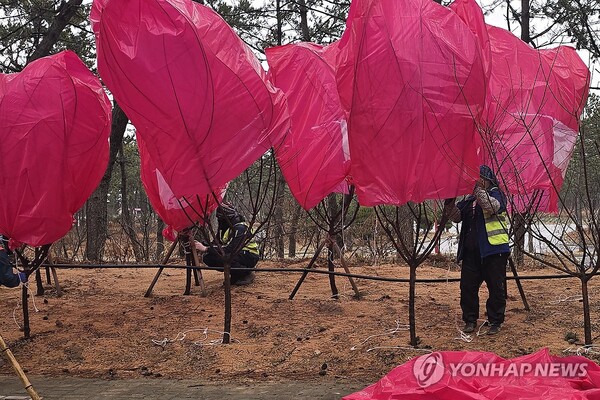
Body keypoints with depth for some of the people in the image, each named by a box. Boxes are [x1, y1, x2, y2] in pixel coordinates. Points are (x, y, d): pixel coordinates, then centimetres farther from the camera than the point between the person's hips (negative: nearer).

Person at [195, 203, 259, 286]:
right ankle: (236, 275, 4)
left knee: (221, 257, -33)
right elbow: (215, 244, 3)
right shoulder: (223, 227, 5)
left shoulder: (240, 228, -23)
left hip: (249, 257, -9)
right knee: (207, 257, -7)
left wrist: (205, 249, -33)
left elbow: (229, 249, -32)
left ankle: (247, 273, -12)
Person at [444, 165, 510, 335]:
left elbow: (493, 206, -25)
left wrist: (478, 189, -31)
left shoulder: (496, 194, -3)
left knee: (496, 288, 2)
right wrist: (450, 202, -7)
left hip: (493, 251, -6)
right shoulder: (469, 198, 16)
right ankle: (470, 320, 18)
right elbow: (456, 216, 10)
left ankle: (495, 322, 13)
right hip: (471, 251, 6)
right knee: (467, 286, 6)